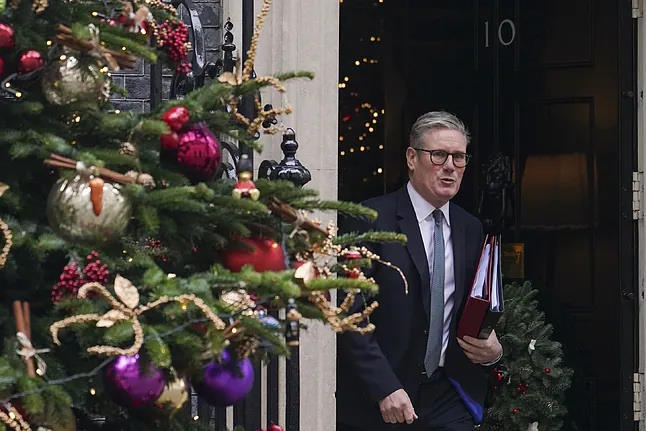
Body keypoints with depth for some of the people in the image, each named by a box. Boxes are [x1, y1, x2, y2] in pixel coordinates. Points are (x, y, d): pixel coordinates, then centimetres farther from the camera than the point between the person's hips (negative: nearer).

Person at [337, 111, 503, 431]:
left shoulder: (471, 229, 11)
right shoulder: (372, 219, -7)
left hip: (449, 402, 4)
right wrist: (385, 388, -19)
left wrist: (492, 350, -2)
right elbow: (350, 314, -12)